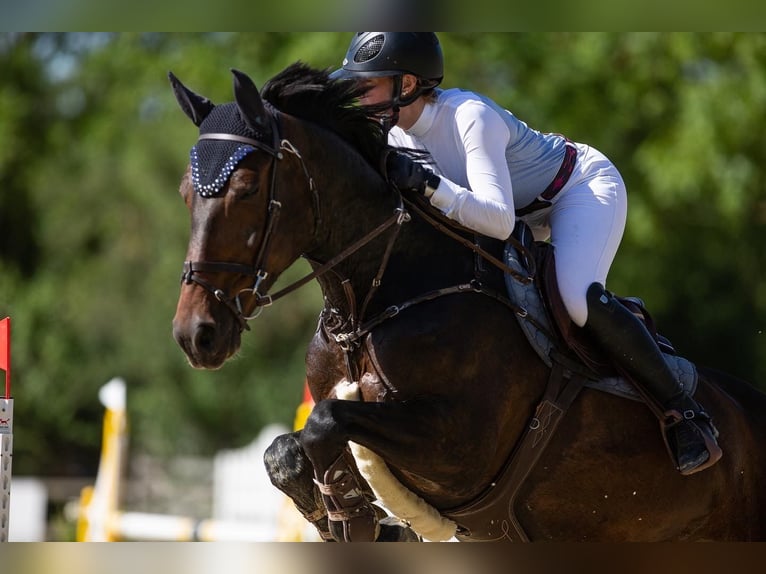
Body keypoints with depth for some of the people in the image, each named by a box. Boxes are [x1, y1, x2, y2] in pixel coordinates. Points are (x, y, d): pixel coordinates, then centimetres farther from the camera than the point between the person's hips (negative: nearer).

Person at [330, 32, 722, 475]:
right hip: (531, 210, 9)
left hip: (584, 186, -9)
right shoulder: (397, 130, -9)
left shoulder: (471, 118, -34)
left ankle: (684, 410, -19)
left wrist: (428, 184, -52)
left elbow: (500, 221, -43)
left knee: (578, 297, -32)